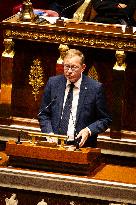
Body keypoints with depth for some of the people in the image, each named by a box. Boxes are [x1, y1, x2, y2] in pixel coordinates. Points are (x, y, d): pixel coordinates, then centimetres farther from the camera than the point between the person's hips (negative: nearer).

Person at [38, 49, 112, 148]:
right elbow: (44, 114, 15)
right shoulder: (53, 83, 8)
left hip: (81, 145, -2)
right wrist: (50, 134, -2)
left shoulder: (95, 88, 0)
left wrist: (89, 130, -10)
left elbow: (105, 120, 7)